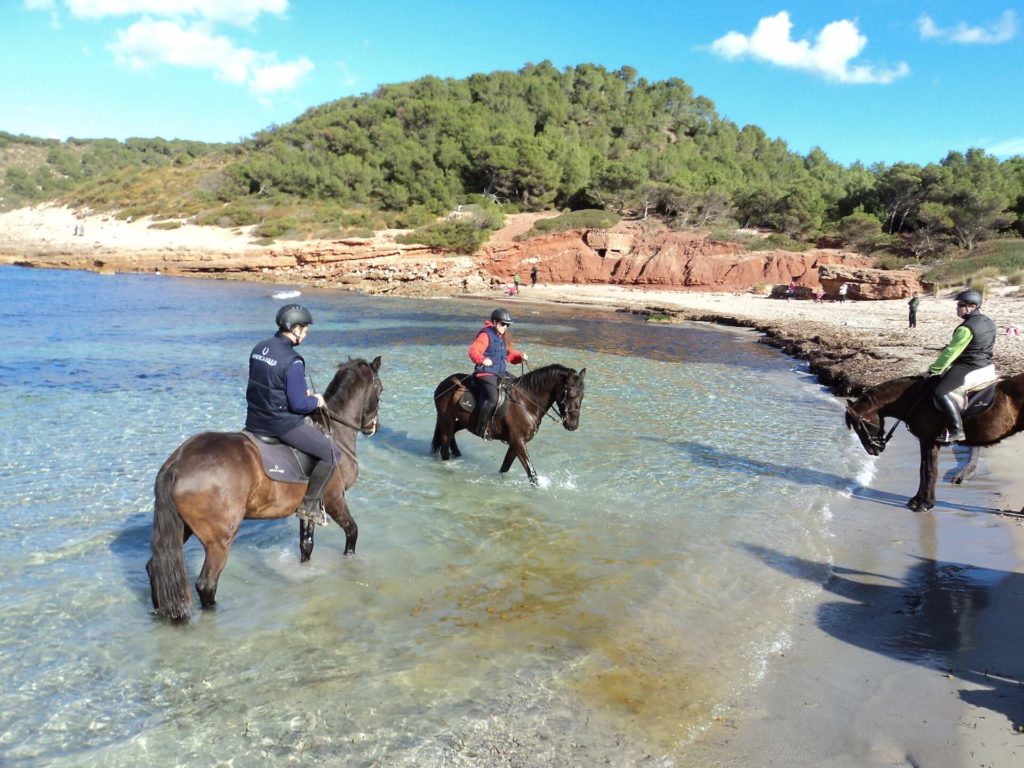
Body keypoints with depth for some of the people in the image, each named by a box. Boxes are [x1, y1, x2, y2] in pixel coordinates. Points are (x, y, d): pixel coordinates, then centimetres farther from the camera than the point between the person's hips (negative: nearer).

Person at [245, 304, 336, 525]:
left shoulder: (259, 348, 4)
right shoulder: (293, 361, -22)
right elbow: (299, 405, -21)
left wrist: (302, 391, 14)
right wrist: (316, 401, 0)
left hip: (254, 420, 9)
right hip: (282, 424, -9)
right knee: (331, 454, 0)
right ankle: (310, 505, 7)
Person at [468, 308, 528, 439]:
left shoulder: (503, 338, 19)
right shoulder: (486, 335, -9)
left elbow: (510, 355, 24)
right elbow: (473, 351, -23)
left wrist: (520, 356, 4)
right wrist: (482, 359, -42)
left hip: (501, 373, 10)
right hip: (486, 373, -10)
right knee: (493, 398, -29)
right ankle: (481, 428, -16)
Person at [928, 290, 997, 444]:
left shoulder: (966, 328, -20)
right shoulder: (989, 322, 11)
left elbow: (951, 352, -19)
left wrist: (934, 369, -11)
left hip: (970, 370, -11)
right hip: (988, 367, 11)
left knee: (942, 392, -20)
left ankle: (955, 430, -27)